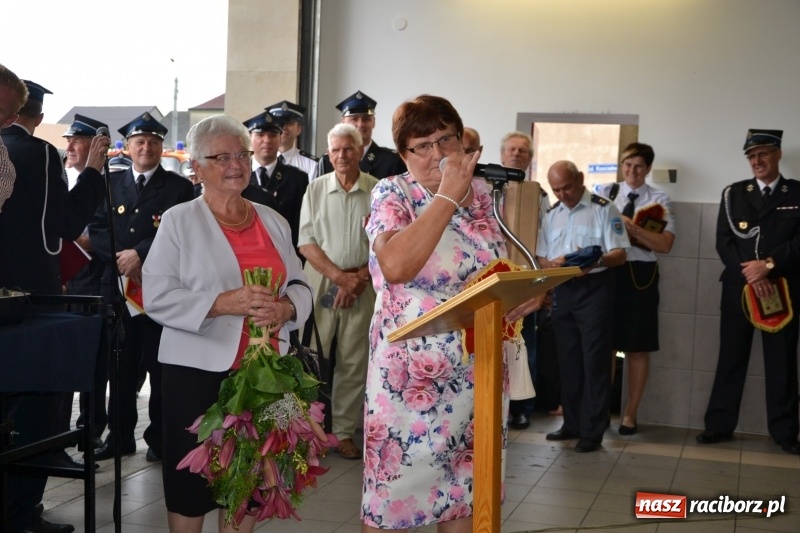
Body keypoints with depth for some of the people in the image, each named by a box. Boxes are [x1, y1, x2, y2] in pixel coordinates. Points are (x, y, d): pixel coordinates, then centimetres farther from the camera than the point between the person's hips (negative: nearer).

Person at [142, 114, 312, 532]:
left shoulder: (273, 222, 11)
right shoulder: (179, 220, -3)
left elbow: (299, 286, 11)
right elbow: (157, 297, -11)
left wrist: (286, 307, -11)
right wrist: (222, 303, -22)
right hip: (199, 370, -4)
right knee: (192, 478, 4)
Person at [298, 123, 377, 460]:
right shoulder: (316, 189, 4)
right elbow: (306, 243, 0)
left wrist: (360, 278, -10)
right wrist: (339, 275, -10)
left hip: (362, 286, 0)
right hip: (319, 282, 0)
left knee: (354, 362, 4)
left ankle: (343, 431, 15)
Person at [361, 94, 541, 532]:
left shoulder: (482, 195, 8)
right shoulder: (392, 194, -6)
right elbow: (394, 267, -26)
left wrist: (525, 293, -7)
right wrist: (447, 196, -19)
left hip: (480, 369, 5)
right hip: (412, 371, -4)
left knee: (466, 489, 13)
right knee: (396, 493, 3)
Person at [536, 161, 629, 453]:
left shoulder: (604, 209, -6)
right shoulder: (551, 213, 12)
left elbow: (619, 254, -12)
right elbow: (541, 258, 12)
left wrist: (595, 262, -31)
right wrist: (552, 263, -11)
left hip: (594, 289, -6)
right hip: (562, 291, 6)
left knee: (594, 360, -4)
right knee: (568, 360, 12)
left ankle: (593, 431, 0)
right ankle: (572, 423, 22)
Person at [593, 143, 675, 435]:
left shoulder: (659, 200, 2)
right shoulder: (604, 192, 7)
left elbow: (665, 244, -9)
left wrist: (630, 226, -17)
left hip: (641, 276, -1)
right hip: (608, 273, 1)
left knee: (638, 348, 6)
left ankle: (630, 414, 17)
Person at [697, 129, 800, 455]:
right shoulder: (733, 193, 9)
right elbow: (724, 242, 2)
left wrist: (768, 265, -16)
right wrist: (750, 274, -11)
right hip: (738, 288, 1)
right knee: (731, 357, 4)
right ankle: (720, 425, 10)